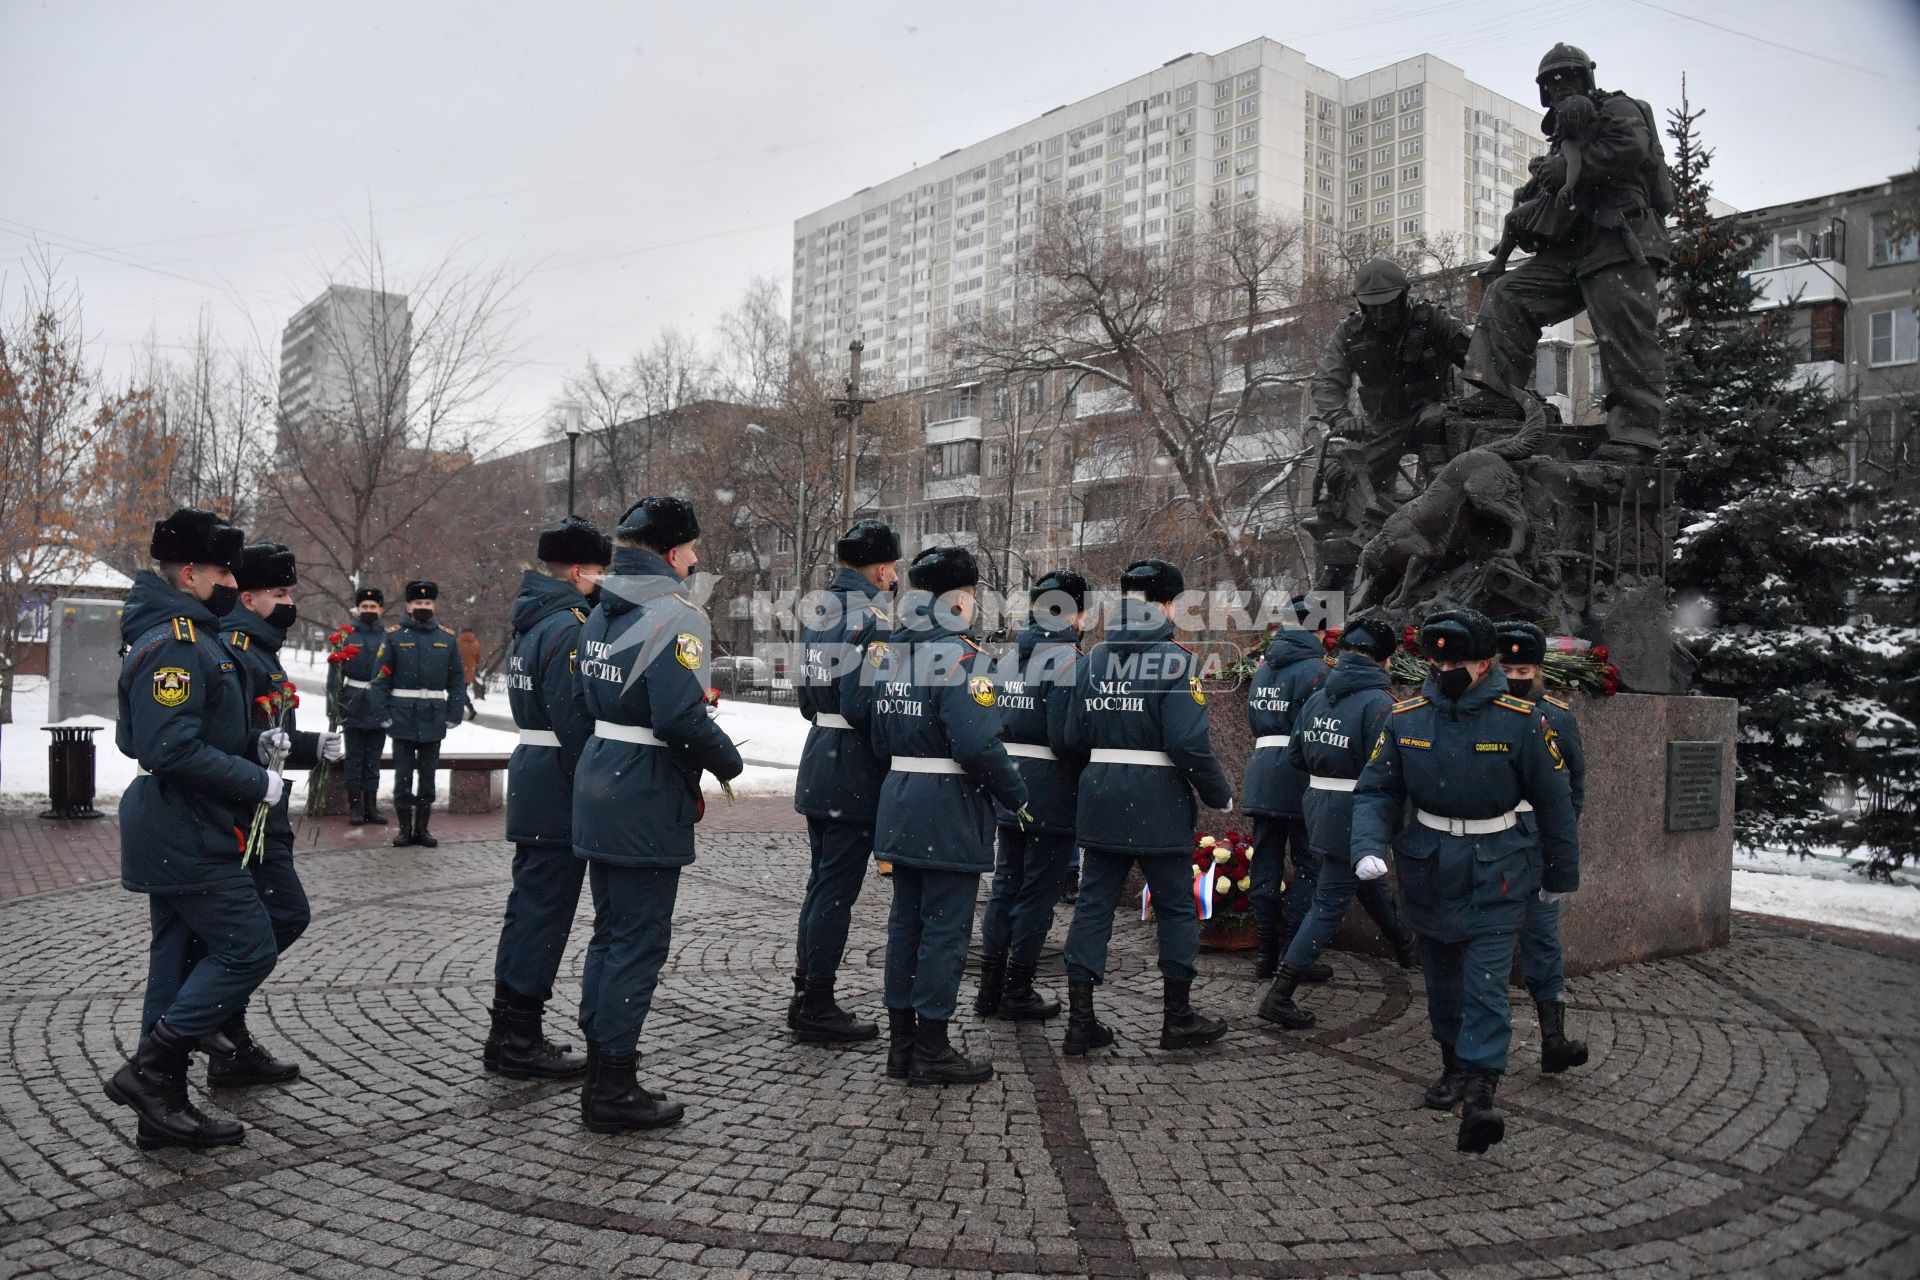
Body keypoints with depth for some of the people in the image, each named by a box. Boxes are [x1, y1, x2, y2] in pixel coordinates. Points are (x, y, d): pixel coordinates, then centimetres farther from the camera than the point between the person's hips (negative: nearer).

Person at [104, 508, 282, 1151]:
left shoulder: (187, 636, 15)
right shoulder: (174, 645, -19)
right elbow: (174, 750, -26)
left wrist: (254, 742, 9)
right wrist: (259, 782, -19)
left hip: (177, 835, 11)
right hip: (189, 838, -11)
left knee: (180, 958, 14)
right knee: (249, 950, -8)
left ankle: (164, 1107, 21)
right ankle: (150, 1069, -1)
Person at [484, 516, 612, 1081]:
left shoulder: (533, 620, 14)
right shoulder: (567, 626, -17)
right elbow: (573, 717, -21)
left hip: (531, 770, 10)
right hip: (559, 785, -10)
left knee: (530, 907, 16)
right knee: (544, 911, -2)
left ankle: (510, 1034, 26)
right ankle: (519, 1041, 7)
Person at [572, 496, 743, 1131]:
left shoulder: (601, 613, 12)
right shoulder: (674, 615, -17)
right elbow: (682, 716, -26)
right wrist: (728, 762, -9)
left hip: (600, 783, 9)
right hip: (647, 801, -9)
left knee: (610, 933, 17)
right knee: (639, 941, 0)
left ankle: (602, 1076, 27)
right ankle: (613, 1094, 9)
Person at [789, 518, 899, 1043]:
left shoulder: (820, 612, 12)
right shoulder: (871, 620, -17)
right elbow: (865, 706, -24)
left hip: (819, 759, 10)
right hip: (855, 770, -9)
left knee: (821, 883, 17)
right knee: (837, 890, -1)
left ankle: (806, 998, 26)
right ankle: (816, 1008, 8)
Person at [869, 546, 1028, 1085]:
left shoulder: (889, 652, 9)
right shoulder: (961, 655, -16)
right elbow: (977, 743, -24)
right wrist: (1016, 796, -11)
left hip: (898, 803, 8)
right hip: (950, 810, -8)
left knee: (905, 921, 14)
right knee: (945, 928, 1)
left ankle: (901, 1041, 22)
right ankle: (931, 1051, 9)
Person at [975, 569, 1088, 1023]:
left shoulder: (1011, 658, 10)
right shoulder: (1068, 660, -15)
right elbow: (1066, 735, -22)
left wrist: (1004, 772, 15)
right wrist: (1091, 771, -6)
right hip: (1052, 793, -7)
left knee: (1005, 884, 15)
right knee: (1037, 891, 3)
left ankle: (991, 988, 22)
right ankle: (1017, 993, 12)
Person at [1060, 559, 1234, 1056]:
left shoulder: (1094, 658, 6)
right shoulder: (1175, 660, -12)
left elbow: (1074, 735, 8)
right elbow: (1189, 743, -18)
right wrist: (1221, 796, -6)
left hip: (1099, 797, 5)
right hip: (1158, 803, -5)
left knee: (1093, 904, 9)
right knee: (1177, 906, 10)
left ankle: (1080, 1021, 11)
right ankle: (1177, 1019, 20)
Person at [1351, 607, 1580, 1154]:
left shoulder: (1520, 720, -12)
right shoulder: (1405, 718, -5)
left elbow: (1553, 801, -1)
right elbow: (1375, 790, 0)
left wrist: (1561, 875, 6)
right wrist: (1368, 847, -18)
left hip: (1496, 873, -3)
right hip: (1430, 868, 4)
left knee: (1486, 982, -12)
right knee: (1441, 979, 17)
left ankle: (1480, 1094, -11)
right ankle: (1454, 1065, 37)